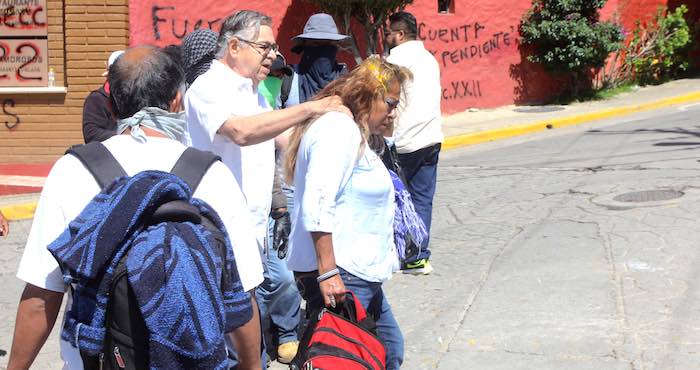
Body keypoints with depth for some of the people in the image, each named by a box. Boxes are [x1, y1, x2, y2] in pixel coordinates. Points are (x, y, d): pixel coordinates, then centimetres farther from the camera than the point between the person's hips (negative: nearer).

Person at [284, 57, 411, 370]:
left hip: (360, 274, 11)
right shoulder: (338, 128, -13)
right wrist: (327, 272, -27)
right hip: (338, 276, -11)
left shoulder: (351, 132, 20)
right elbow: (316, 204, -24)